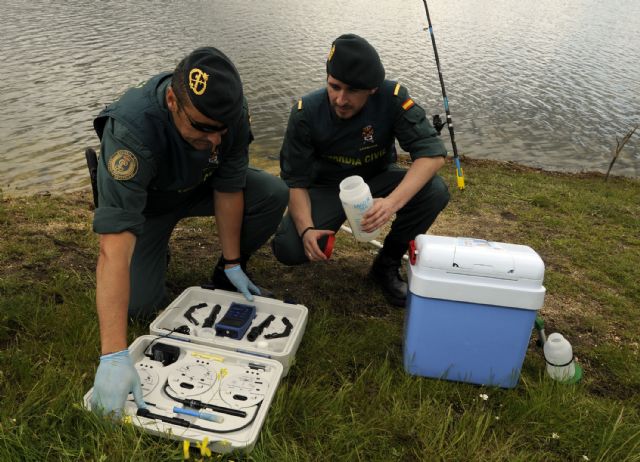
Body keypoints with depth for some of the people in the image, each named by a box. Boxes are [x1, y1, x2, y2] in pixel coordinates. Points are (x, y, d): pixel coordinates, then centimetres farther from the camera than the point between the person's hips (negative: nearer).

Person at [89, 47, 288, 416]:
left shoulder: (229, 109, -29)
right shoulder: (131, 128, -42)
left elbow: (229, 188, -16)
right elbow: (115, 247, -47)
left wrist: (232, 263, -10)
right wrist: (114, 356, -49)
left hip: (201, 185, 3)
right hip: (146, 201, -3)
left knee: (275, 195, -20)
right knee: (140, 305, -18)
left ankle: (227, 274, 4)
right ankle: (157, 252, 16)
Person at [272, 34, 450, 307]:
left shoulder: (392, 98, -24)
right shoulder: (306, 113, -22)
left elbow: (432, 152, -29)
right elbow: (295, 181, -17)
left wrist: (393, 201, -45)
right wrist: (306, 229, -35)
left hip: (377, 179, 1)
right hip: (326, 187, -1)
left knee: (435, 192, -28)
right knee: (288, 249, -25)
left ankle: (387, 265, -3)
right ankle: (325, 236, 14)